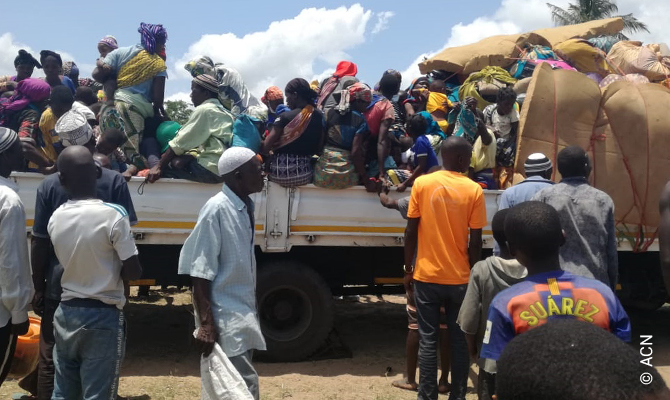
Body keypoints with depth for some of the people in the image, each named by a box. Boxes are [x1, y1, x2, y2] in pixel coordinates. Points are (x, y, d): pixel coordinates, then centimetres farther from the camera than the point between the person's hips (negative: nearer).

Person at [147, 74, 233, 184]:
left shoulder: (204, 109, -5)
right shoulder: (221, 110, 21)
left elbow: (181, 142, -6)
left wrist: (159, 166, -1)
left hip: (211, 168, -9)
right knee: (178, 161, 13)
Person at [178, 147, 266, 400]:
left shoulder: (245, 207, 8)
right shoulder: (217, 209, -16)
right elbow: (200, 273, -17)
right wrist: (206, 324, -20)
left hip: (244, 313, 8)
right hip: (225, 317, -8)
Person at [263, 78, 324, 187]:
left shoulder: (285, 117, -12)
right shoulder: (319, 116, 1)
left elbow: (265, 148, -12)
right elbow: (319, 149, 5)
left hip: (281, 172, -5)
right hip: (305, 174, 5)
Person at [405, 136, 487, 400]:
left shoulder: (422, 184, -4)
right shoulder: (473, 190, -5)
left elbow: (411, 231, -3)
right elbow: (475, 241, -4)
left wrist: (408, 268, 6)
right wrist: (474, 273, 9)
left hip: (426, 275, 0)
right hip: (459, 278, 0)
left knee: (428, 340, 7)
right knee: (459, 340, 12)